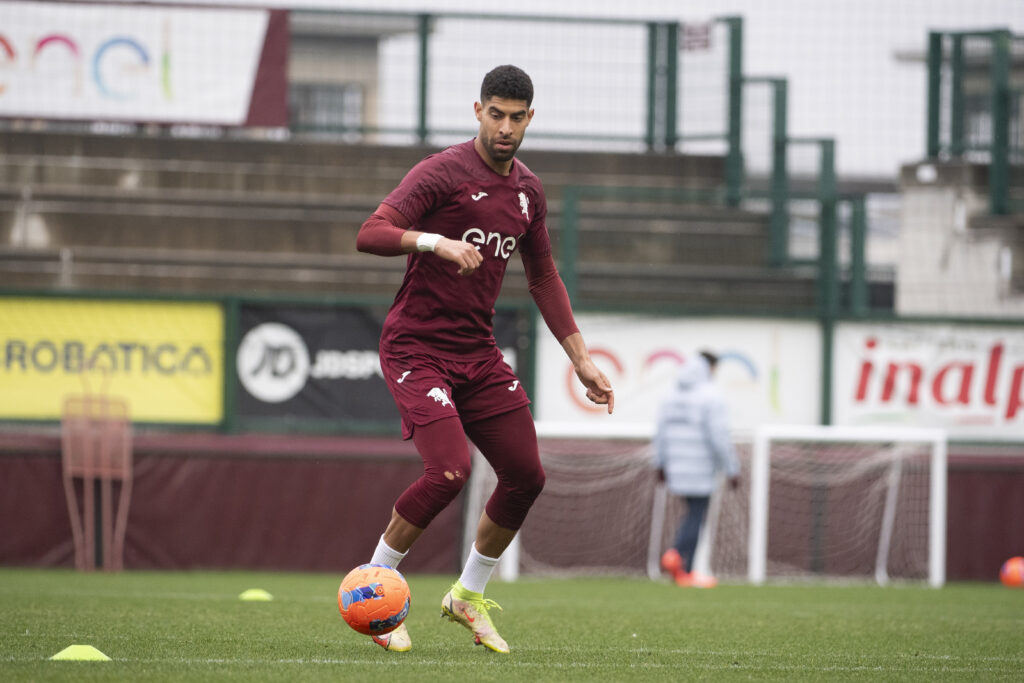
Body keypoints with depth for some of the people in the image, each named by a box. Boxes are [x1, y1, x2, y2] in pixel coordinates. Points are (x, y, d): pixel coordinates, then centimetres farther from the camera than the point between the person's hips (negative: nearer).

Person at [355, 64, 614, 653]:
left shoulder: (528, 191, 10)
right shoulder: (443, 173, -12)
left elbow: (543, 277, 21)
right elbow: (370, 235, -21)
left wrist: (582, 360, 17)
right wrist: (436, 240, -37)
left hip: (478, 351, 7)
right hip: (416, 347, -7)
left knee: (527, 476, 3)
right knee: (450, 470, -22)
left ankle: (469, 596, 22)